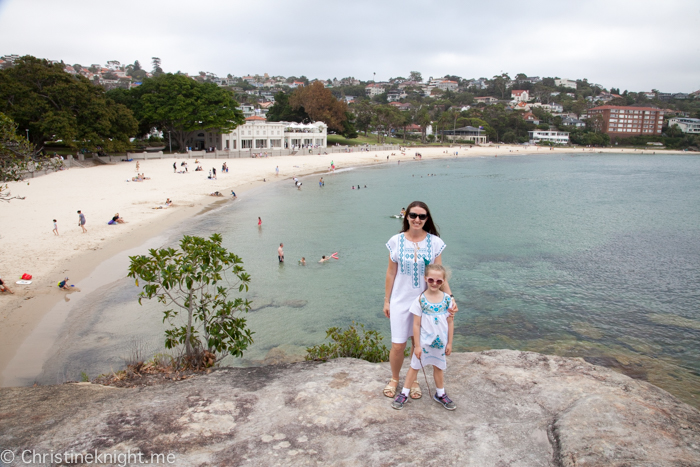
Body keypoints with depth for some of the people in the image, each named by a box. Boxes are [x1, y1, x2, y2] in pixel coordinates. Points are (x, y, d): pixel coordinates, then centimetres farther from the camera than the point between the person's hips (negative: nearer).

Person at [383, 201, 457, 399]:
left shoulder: (434, 242, -5)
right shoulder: (396, 241, -5)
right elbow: (391, 273, 1)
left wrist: (450, 297, -16)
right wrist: (386, 300, 4)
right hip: (400, 301, 0)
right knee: (398, 345, 3)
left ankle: (413, 380, 35)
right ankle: (394, 379, 31)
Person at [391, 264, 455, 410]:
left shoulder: (447, 299, -6)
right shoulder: (420, 300, -13)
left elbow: (450, 322, 1)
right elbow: (416, 325, -11)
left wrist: (449, 343, 3)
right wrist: (417, 345, -10)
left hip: (441, 342, 2)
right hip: (424, 341, -2)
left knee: (438, 367, 19)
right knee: (415, 366, 10)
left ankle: (440, 394, 38)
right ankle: (404, 394, 22)